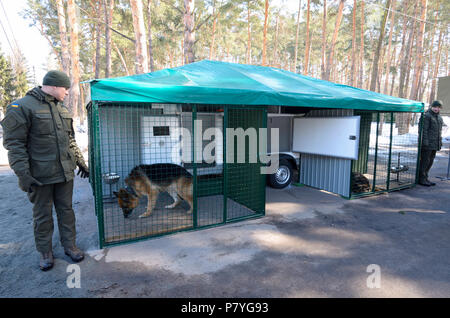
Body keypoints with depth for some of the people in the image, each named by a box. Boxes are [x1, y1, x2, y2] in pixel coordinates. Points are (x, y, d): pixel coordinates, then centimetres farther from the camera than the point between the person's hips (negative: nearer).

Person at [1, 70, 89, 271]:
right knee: (42, 215, 9)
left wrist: (80, 162, 15)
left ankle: (69, 245, 27)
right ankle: (45, 252, 25)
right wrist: (23, 174, -16)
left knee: (66, 210, 14)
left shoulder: (62, 109, 12)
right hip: (40, 176, -5)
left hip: (65, 172, 6)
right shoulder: (21, 107, -9)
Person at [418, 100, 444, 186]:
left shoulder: (439, 118, 18)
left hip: (435, 145, 8)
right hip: (427, 144, -8)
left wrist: (440, 142, 17)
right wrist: (425, 142, -20)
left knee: (430, 161, 11)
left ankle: (425, 178, 19)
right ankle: (421, 179, 2)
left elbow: (439, 131, 22)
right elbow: (424, 130, -14)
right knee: (424, 161, -5)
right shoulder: (427, 116, -9)